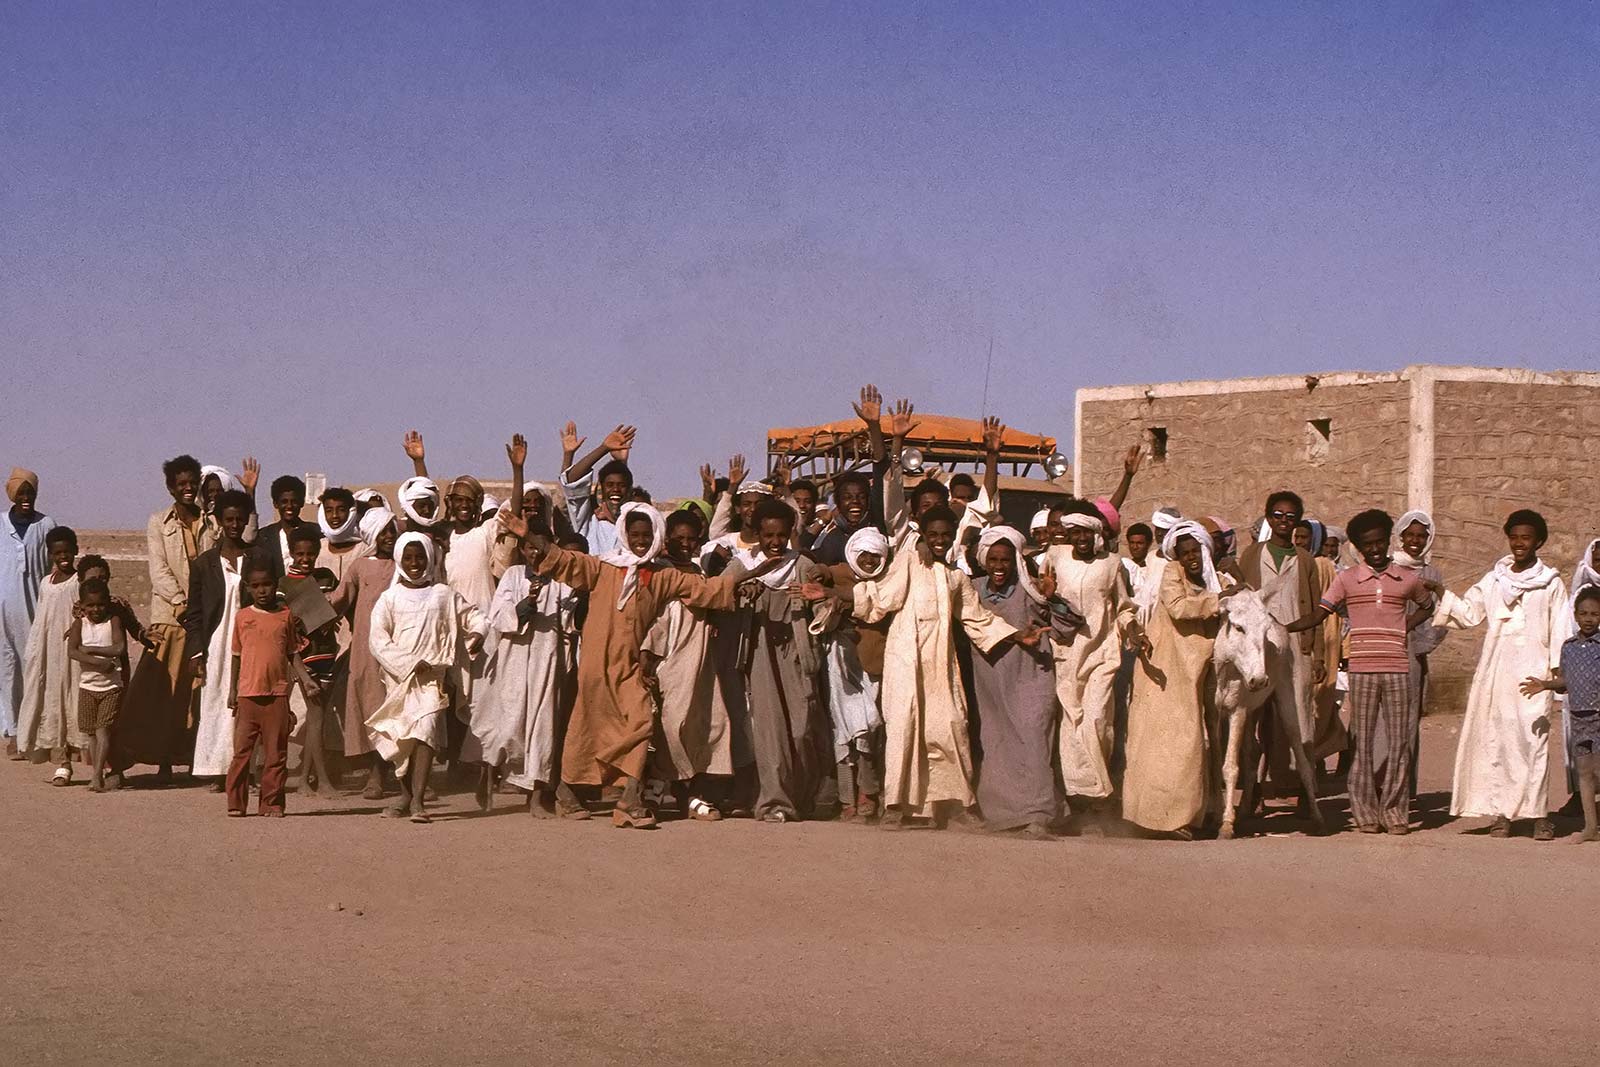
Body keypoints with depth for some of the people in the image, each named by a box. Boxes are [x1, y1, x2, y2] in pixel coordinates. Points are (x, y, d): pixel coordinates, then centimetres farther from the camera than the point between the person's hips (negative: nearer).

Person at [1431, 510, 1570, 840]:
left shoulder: (1551, 583, 5)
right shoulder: (1494, 580, 14)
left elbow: (1560, 632, 3)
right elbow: (1468, 614, 11)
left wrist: (1557, 672, -5)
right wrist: (1441, 593, -4)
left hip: (1532, 673, -3)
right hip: (1495, 672, 3)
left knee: (1533, 739, -10)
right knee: (1495, 738, -1)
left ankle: (1539, 814, -8)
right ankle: (1501, 813, 3)